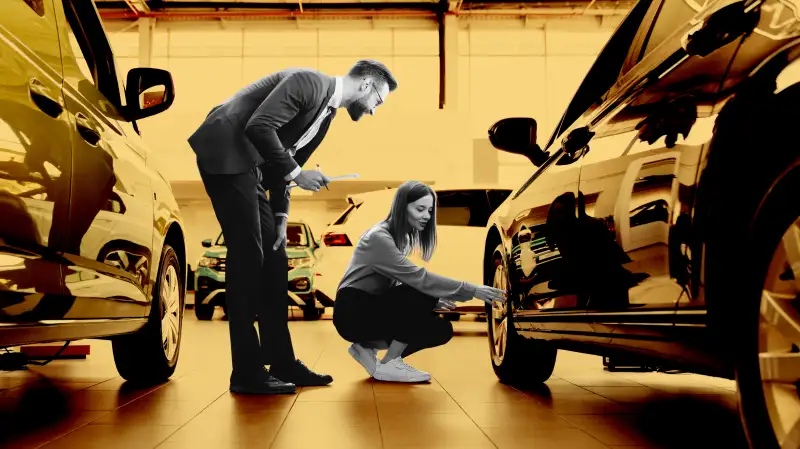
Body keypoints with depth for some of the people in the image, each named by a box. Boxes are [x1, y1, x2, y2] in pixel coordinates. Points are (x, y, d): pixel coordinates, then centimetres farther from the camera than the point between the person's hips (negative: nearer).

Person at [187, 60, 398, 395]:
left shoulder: (327, 114, 15)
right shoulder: (310, 82, -13)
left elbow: (284, 162, 16)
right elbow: (258, 127, -24)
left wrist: (280, 217, 7)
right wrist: (297, 173, -19)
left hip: (250, 165, 10)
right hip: (226, 154, -10)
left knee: (272, 259, 8)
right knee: (247, 258, -10)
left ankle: (281, 362, 14)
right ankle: (247, 373, -3)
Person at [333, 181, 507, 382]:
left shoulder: (402, 236, 8)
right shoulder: (379, 237, -21)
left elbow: (406, 282, 12)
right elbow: (419, 278, -29)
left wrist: (434, 301, -5)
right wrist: (472, 291, -30)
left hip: (374, 310, 9)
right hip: (353, 314, -9)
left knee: (442, 329, -6)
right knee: (422, 296, -27)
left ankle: (367, 347, 4)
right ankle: (388, 365, -15)